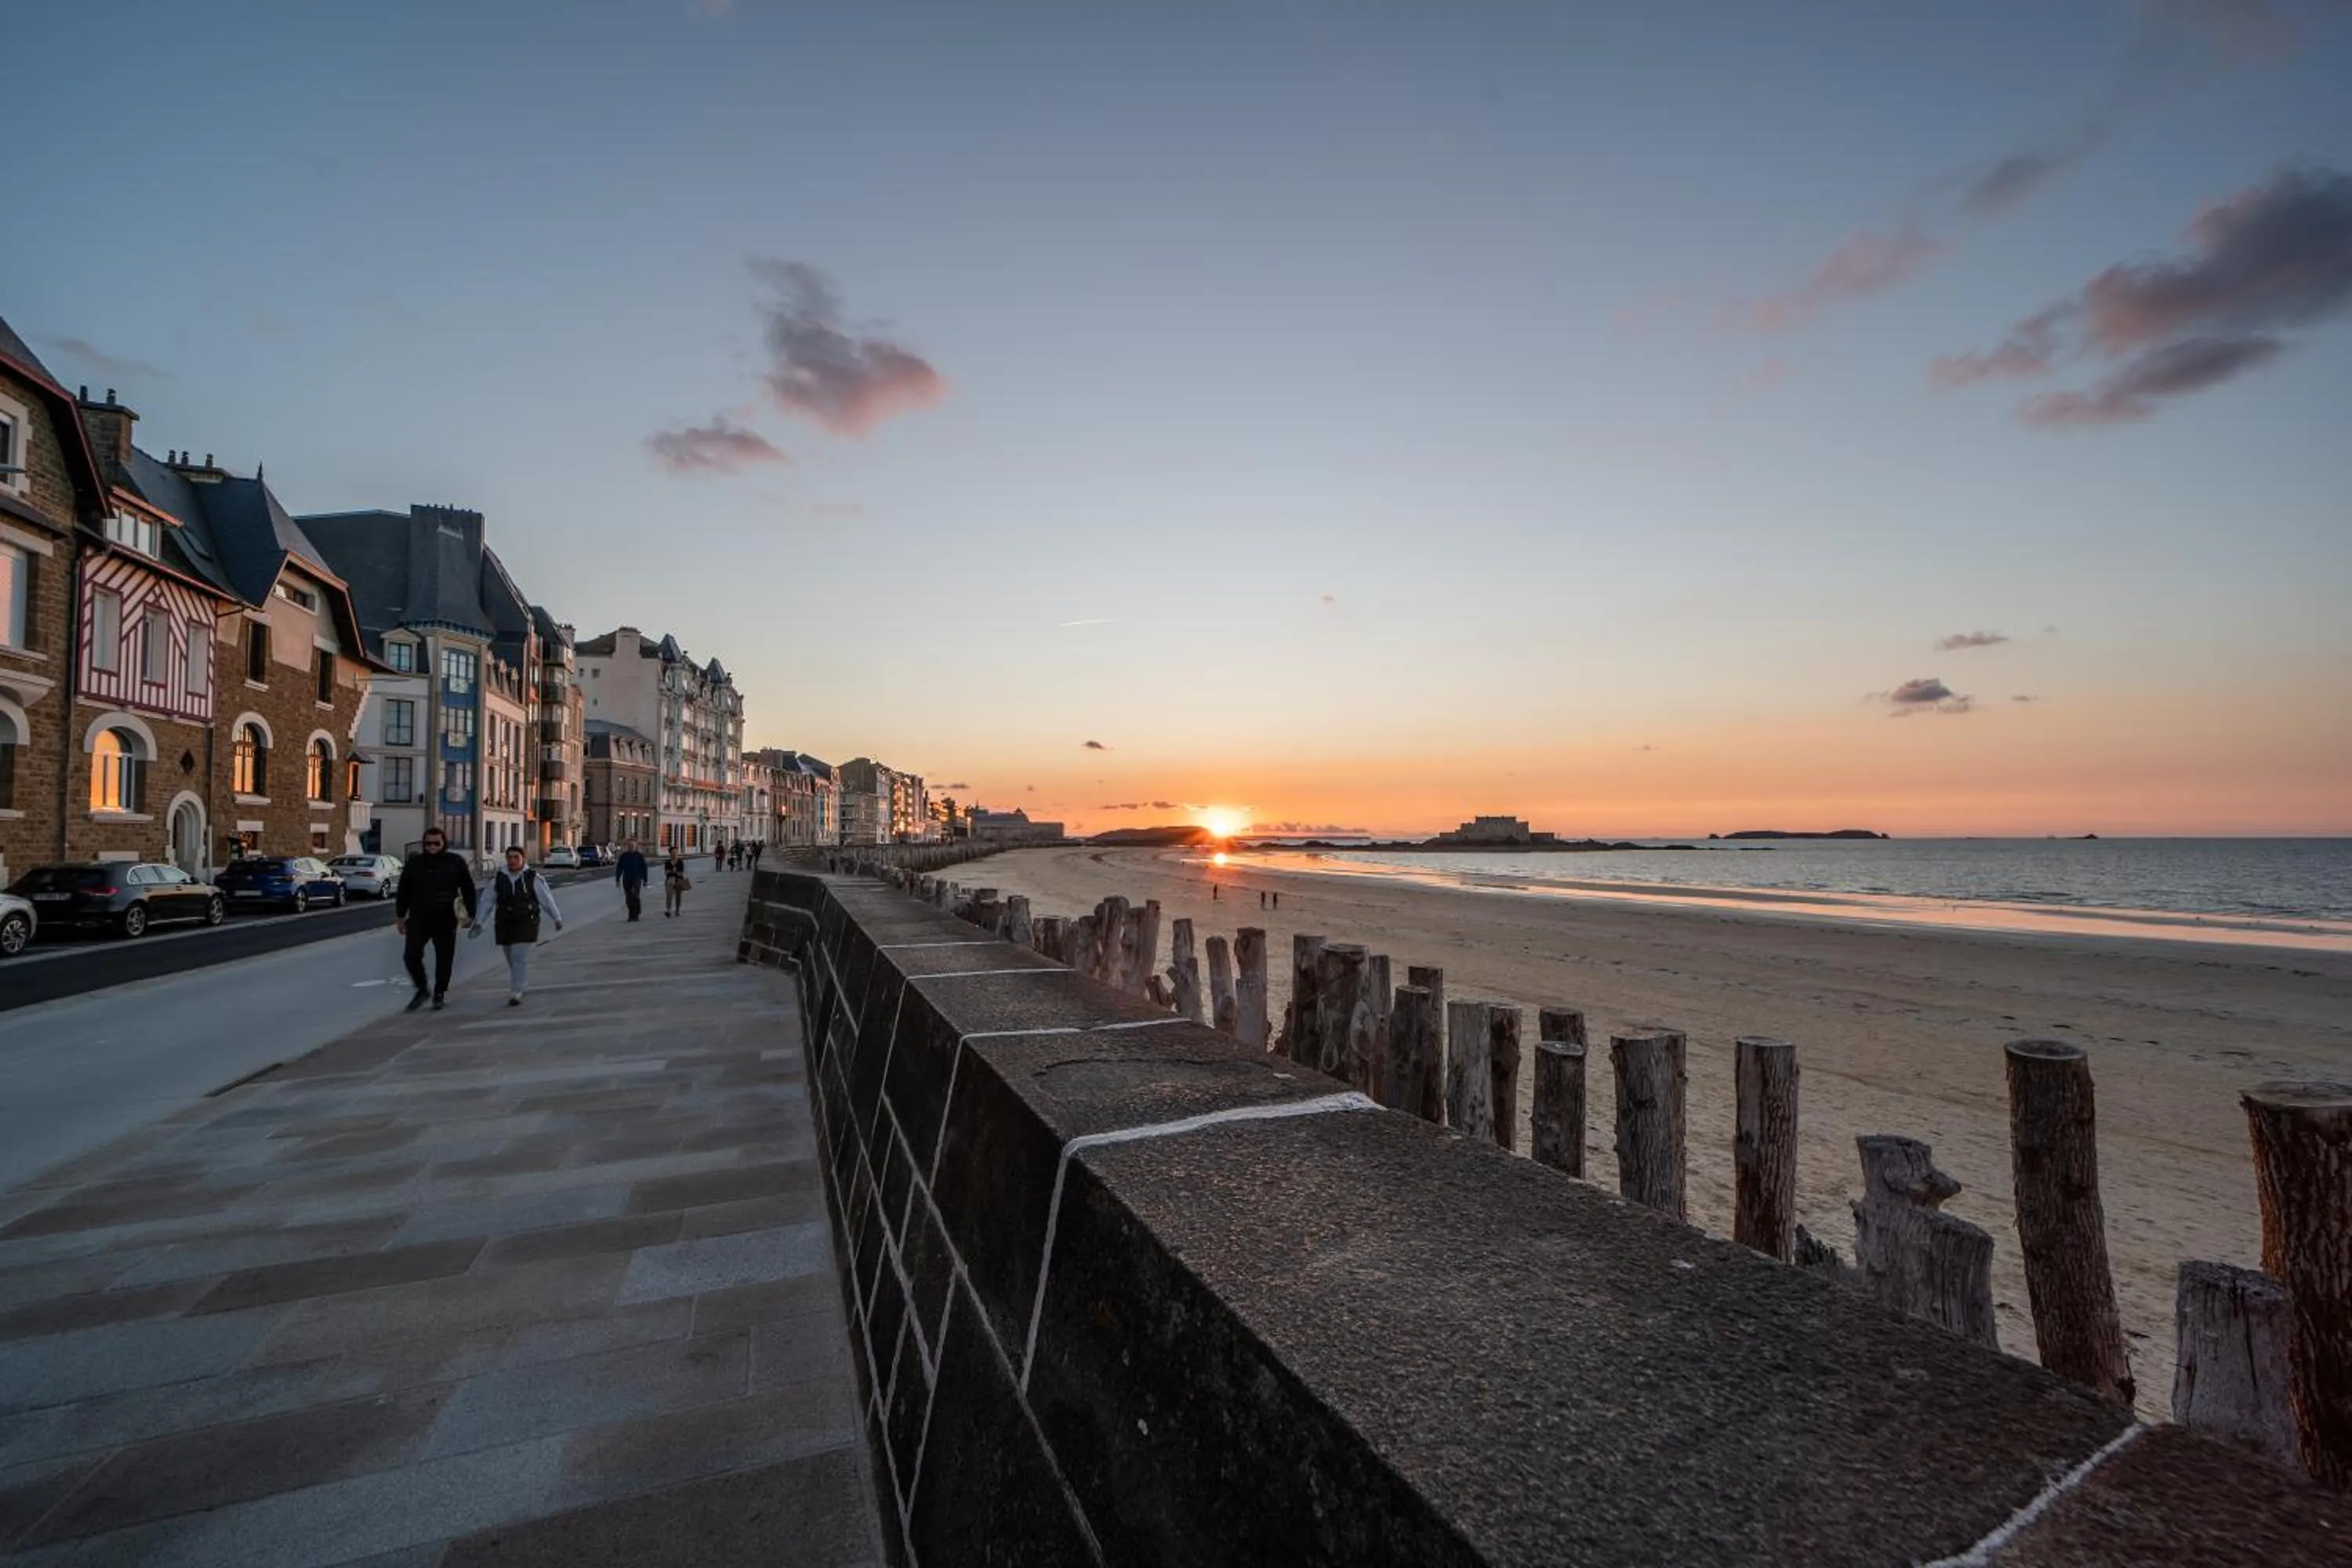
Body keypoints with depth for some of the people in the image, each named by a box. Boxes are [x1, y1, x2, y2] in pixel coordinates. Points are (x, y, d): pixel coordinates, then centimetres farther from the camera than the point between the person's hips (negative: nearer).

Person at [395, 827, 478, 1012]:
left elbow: (468, 890, 3)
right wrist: (400, 916, 10)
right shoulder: (414, 862, 4)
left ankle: (440, 994, 21)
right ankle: (422, 989, 16)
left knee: (444, 960, 5)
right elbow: (403, 891, 11)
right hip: (418, 919, 2)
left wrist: (470, 914, -1)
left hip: (446, 921, -1)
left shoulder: (456, 862, 0)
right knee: (411, 956, -4)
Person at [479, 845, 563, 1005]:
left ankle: (516, 993, -8)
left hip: (525, 924, -3)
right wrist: (478, 921, 4)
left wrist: (557, 918, 5)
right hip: (504, 924, 3)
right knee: (511, 959, 12)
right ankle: (516, 987, 33)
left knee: (520, 958, -10)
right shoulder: (498, 879, 6)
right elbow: (486, 901, 8)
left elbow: (547, 899, 2)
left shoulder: (533, 878, -2)